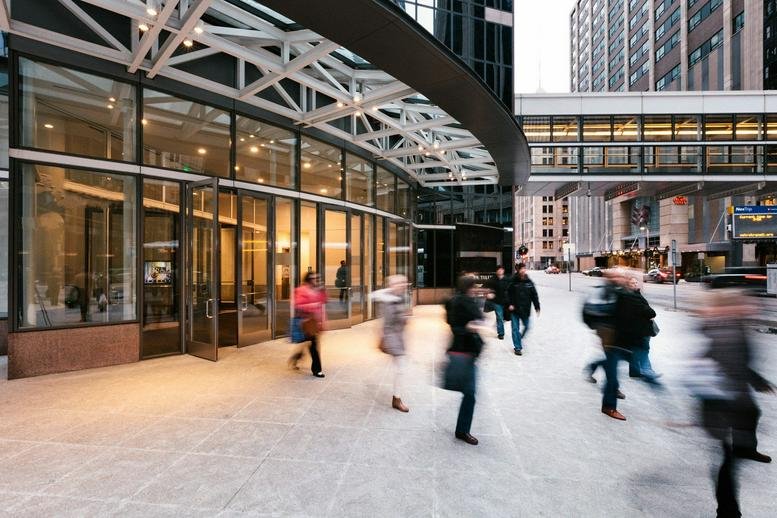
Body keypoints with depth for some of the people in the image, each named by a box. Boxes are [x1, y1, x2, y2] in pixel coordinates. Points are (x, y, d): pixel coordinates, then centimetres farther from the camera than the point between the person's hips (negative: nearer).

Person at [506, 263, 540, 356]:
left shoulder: (529, 282, 0)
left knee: (527, 326, 14)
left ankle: (520, 339, 41)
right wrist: (509, 304, -12)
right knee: (515, 329, 2)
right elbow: (508, 293, -2)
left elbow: (534, 295, 4)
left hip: (525, 310, 3)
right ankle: (517, 347, 12)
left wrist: (537, 307, 2)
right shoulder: (513, 282, -7)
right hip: (515, 310, -3)